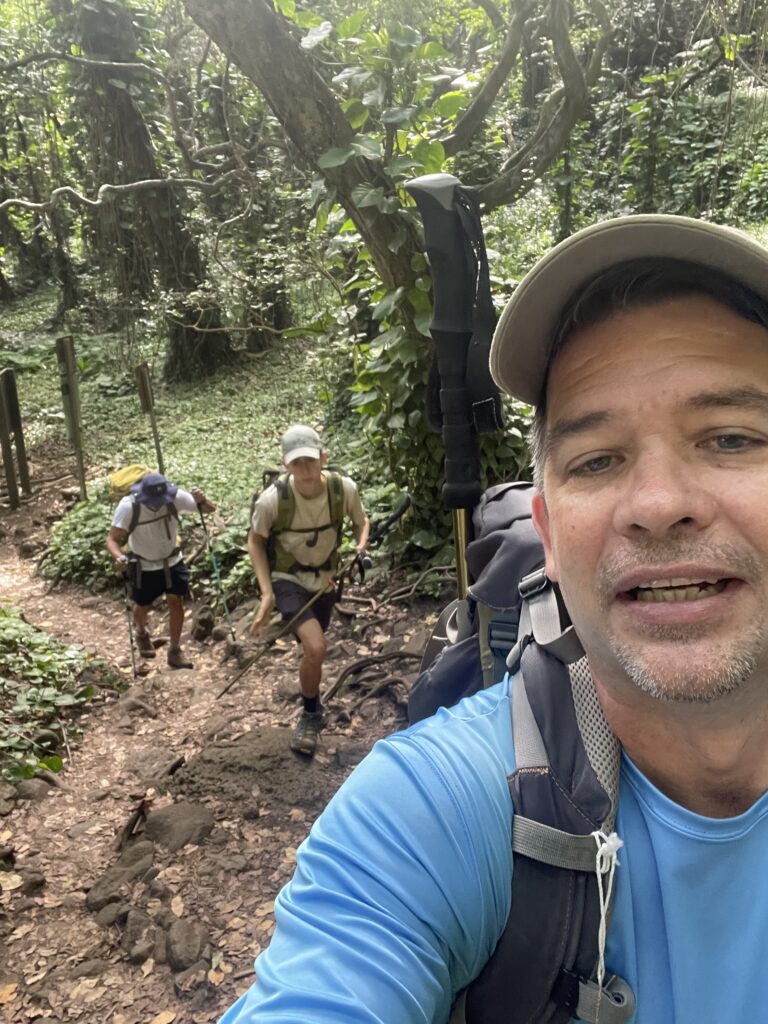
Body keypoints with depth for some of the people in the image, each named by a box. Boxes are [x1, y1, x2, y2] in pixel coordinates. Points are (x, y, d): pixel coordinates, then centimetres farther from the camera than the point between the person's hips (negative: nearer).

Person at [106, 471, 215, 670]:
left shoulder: (175, 497, -26)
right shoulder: (128, 506, -31)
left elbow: (210, 509, -21)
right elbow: (112, 538, -28)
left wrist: (201, 500, -44)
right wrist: (119, 556, -50)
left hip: (172, 561, 1)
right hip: (143, 566, -1)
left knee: (176, 601, -8)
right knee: (143, 607, 15)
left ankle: (175, 652, 10)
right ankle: (141, 634, 50)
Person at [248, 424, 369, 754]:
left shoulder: (344, 488, -20)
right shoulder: (273, 498, -26)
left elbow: (361, 522, 1)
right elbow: (255, 541, -8)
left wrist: (361, 545, -21)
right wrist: (266, 592, -16)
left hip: (324, 581, 4)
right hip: (288, 581, -4)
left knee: (312, 648, 22)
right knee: (315, 647, -23)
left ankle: (310, 703, 53)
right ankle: (310, 715, 5)